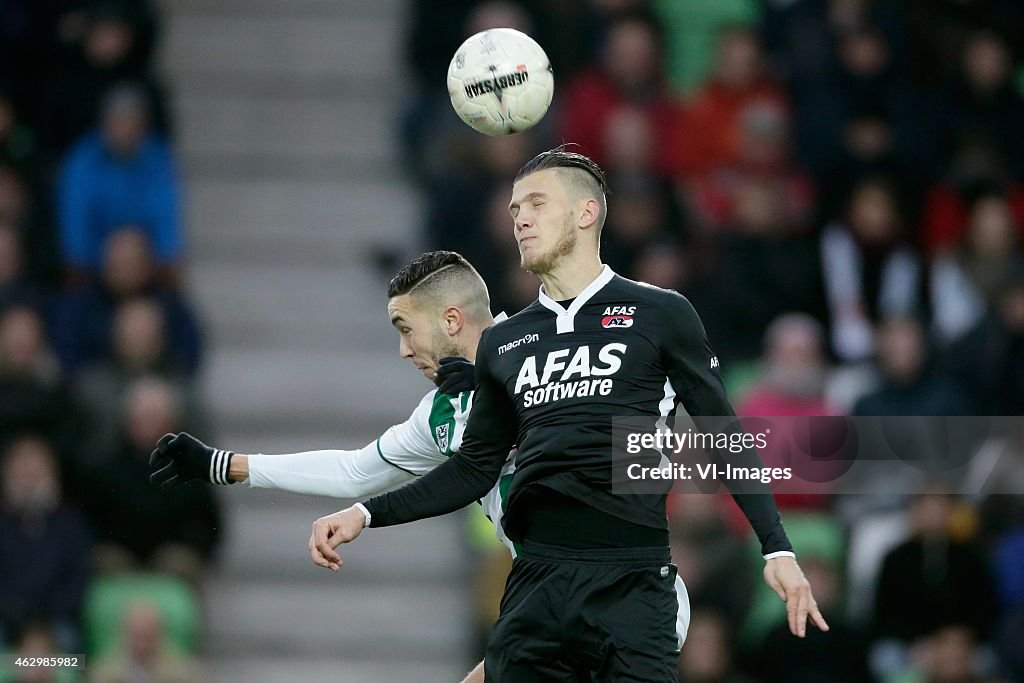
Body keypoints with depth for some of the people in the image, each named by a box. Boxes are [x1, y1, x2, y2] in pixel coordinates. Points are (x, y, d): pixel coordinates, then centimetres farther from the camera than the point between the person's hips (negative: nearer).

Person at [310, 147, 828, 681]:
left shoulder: (661, 315, 4)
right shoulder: (502, 343, 16)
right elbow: (475, 467, 21)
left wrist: (777, 550, -5)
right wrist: (367, 514, 10)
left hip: (629, 584, -4)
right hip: (534, 582, 4)